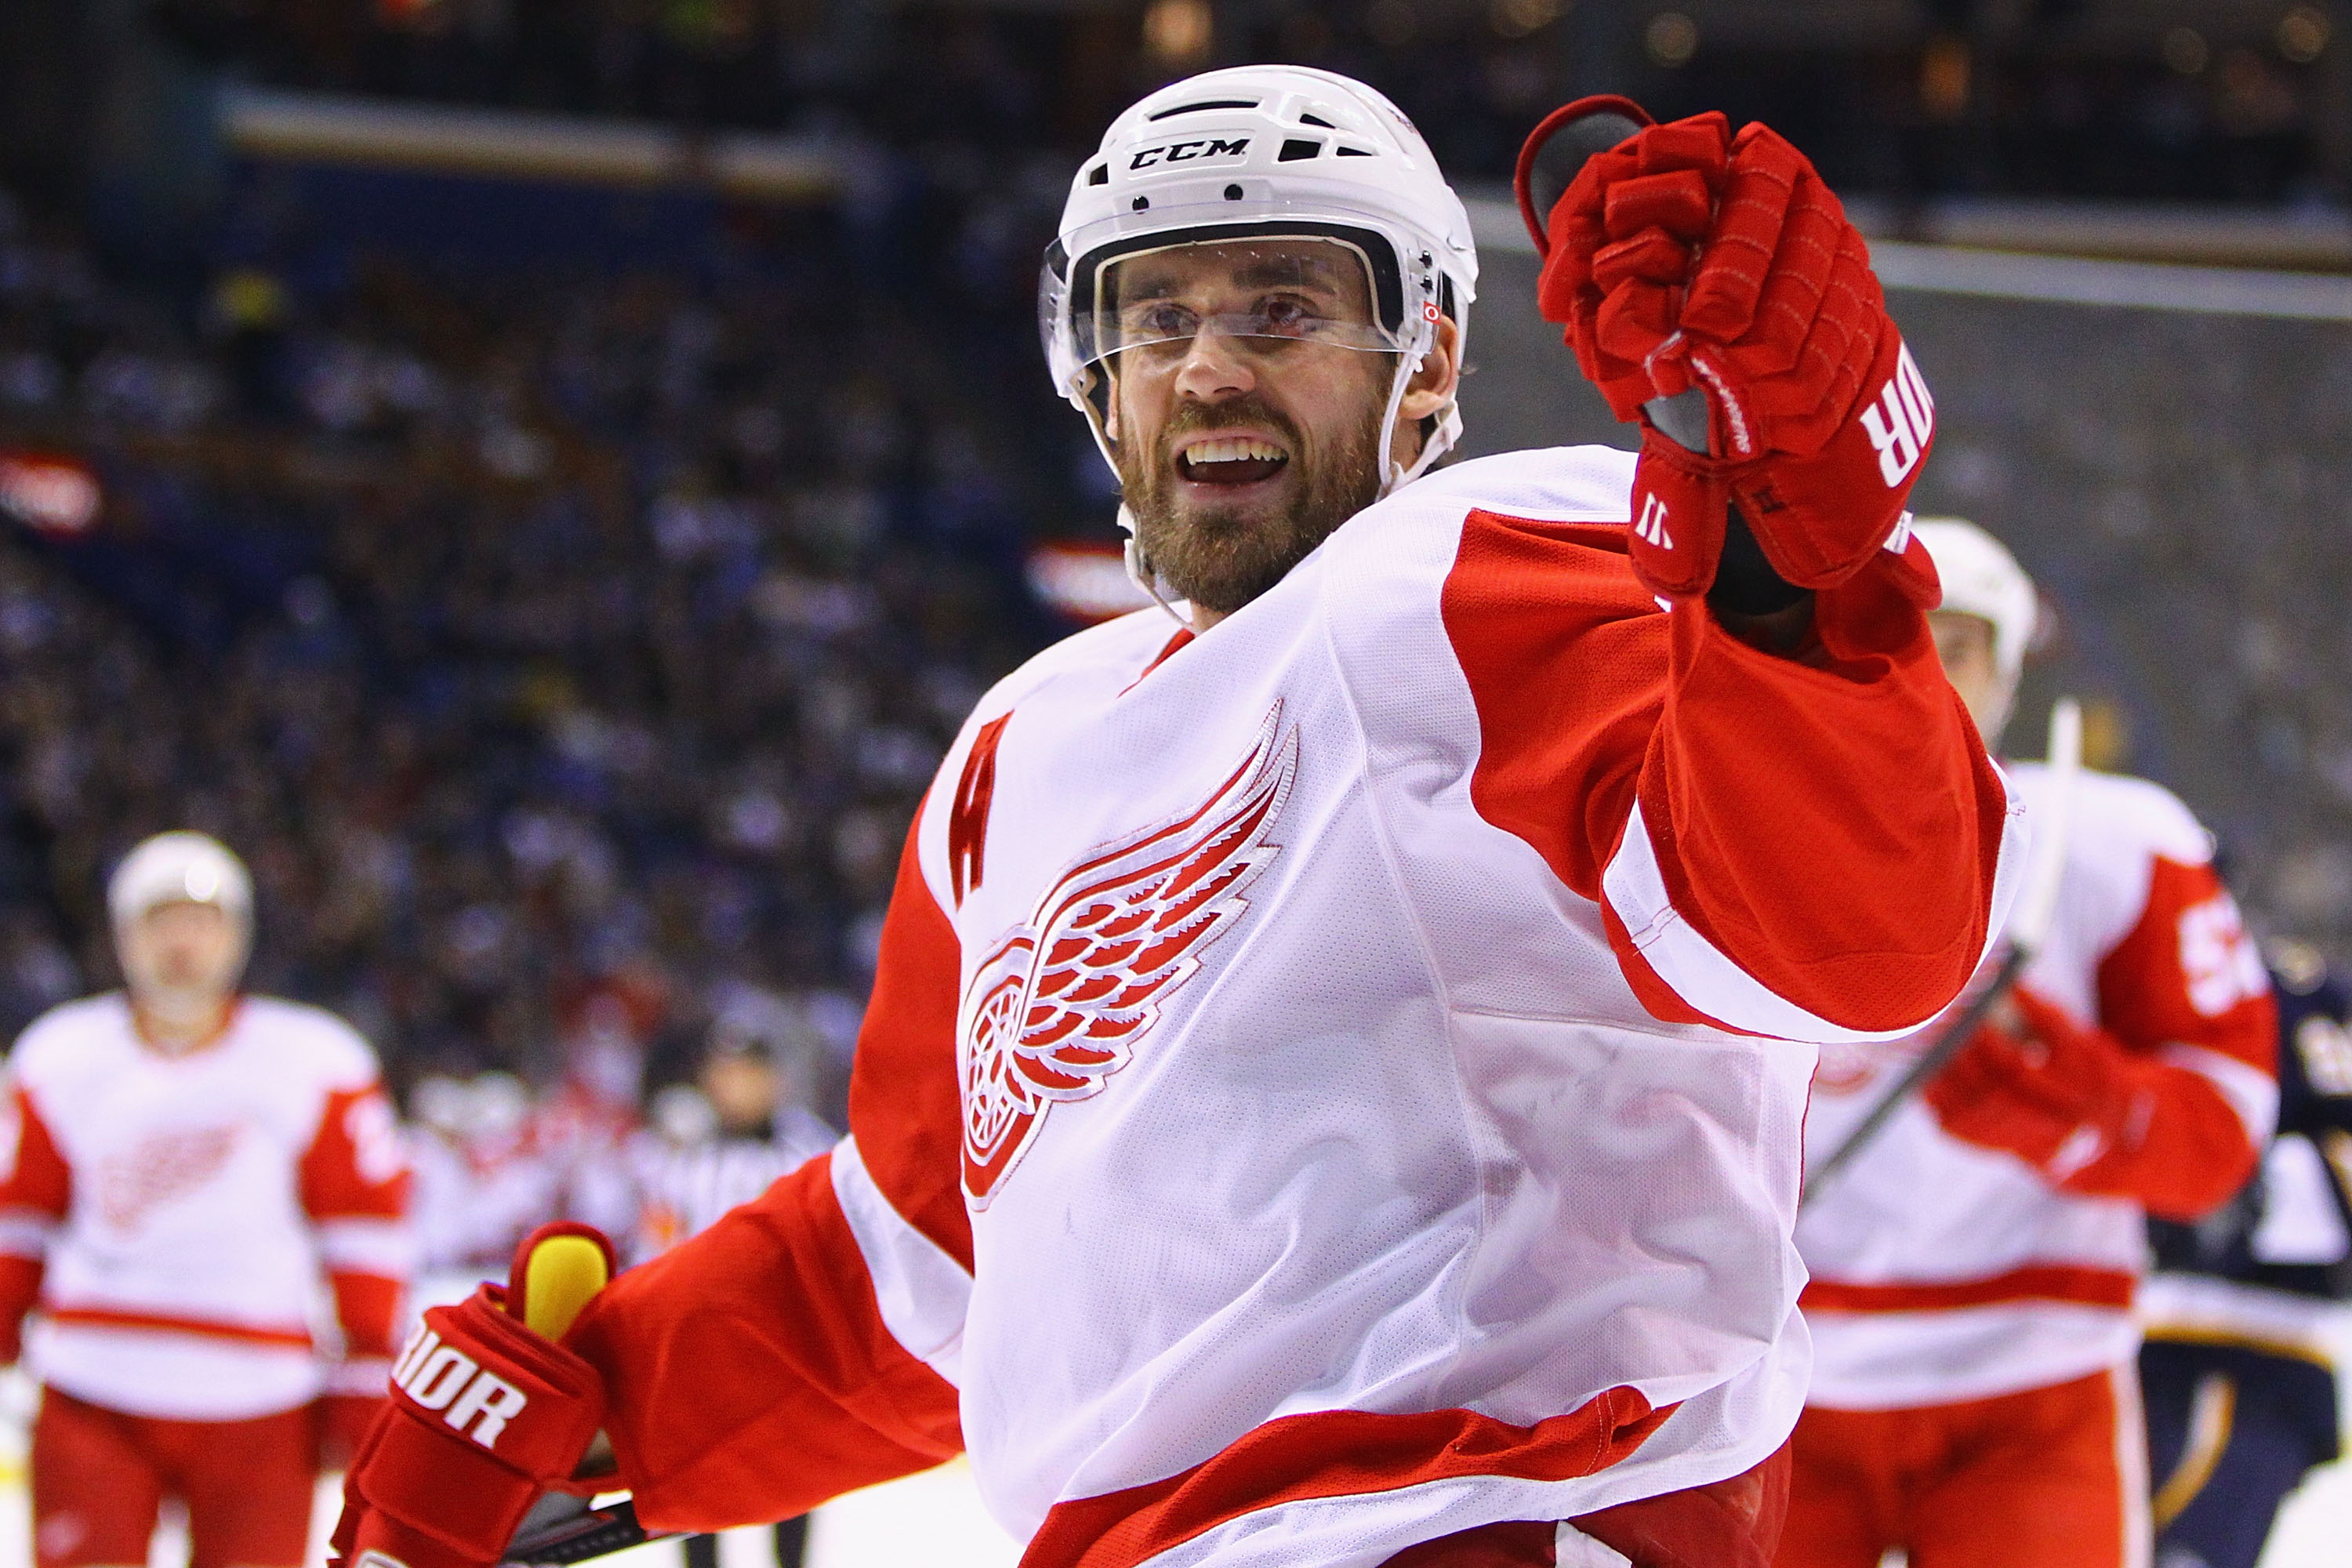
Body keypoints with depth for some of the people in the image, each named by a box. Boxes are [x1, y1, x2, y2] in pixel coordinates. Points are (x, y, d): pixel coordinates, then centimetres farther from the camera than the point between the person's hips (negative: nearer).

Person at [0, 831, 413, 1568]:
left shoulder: (317, 1062, 0)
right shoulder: (60, 1060, 6)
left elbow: (365, 1223, 4)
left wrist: (364, 1383, 2)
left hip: (259, 1406, -1)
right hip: (96, 1398, 1)